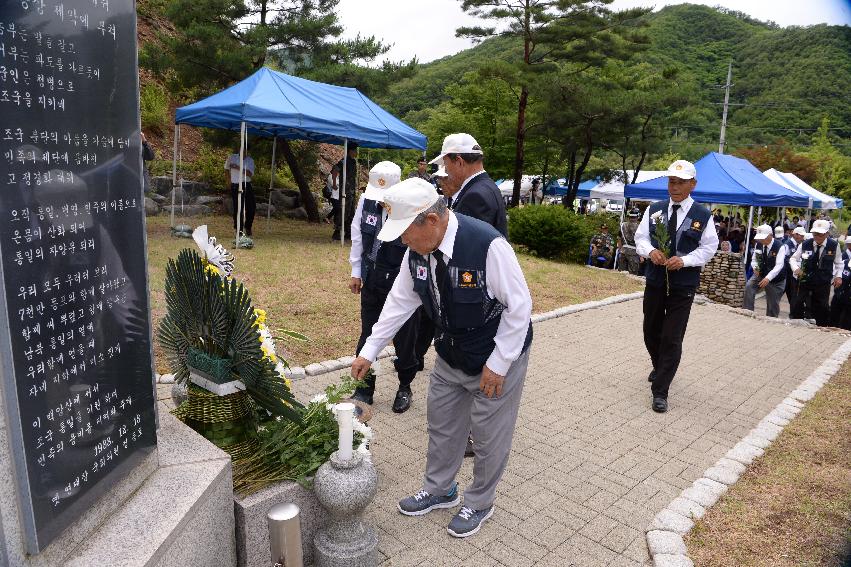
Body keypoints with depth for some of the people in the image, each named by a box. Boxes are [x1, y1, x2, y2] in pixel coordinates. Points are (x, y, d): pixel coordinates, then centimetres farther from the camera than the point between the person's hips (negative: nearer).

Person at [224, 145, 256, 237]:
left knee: (252, 207, -1)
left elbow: (250, 174, -16)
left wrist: (238, 168, -23)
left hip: (247, 185, 2)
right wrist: (229, 179, 13)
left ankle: (247, 227, 21)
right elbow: (227, 168, 16)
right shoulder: (232, 157, -2)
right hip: (235, 186, -2)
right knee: (237, 209, -2)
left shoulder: (250, 160, -1)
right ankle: (239, 230, 10)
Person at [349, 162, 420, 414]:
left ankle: (405, 388, 32)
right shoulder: (367, 200, -6)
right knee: (367, 336, 14)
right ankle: (364, 389, 30)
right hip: (371, 279, 5)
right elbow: (357, 235, 6)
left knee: (404, 340, 9)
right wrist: (356, 272, 10)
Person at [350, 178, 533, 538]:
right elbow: (400, 301, 1)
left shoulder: (486, 245, -32)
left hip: (497, 358, -6)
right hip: (451, 356, 6)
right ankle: (440, 490, 43)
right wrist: (369, 352, 4)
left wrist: (498, 363, -19)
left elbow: (519, 306, -23)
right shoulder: (417, 250, -11)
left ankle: (479, 503, 36)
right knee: (441, 425, 19)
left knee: (489, 435, 10)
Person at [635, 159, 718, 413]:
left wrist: (684, 260, -17)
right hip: (655, 282, 3)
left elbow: (708, 248, -1)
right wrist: (650, 251, -16)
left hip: (683, 286, -3)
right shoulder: (654, 210, 2)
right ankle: (659, 368, 45)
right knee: (651, 332, 17)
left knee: (672, 339, -3)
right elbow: (641, 237, 6)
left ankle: (660, 391, 7)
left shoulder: (702, 216, -5)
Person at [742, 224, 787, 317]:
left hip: (776, 279, -4)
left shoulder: (780, 247, -20)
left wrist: (768, 278, -42)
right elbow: (754, 260, 7)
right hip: (761, 274, 4)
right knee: (748, 287, -23)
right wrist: (755, 267, -18)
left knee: (773, 303, 3)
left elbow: (779, 265, -28)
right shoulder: (758, 245, -4)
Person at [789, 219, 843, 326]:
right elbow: (793, 259, 1)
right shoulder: (805, 244, -10)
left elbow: (838, 263, 8)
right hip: (805, 280, 0)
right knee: (798, 305, -1)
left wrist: (838, 276, 0)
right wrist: (796, 268, -17)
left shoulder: (834, 245, -8)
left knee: (822, 308, 9)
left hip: (824, 284, 1)